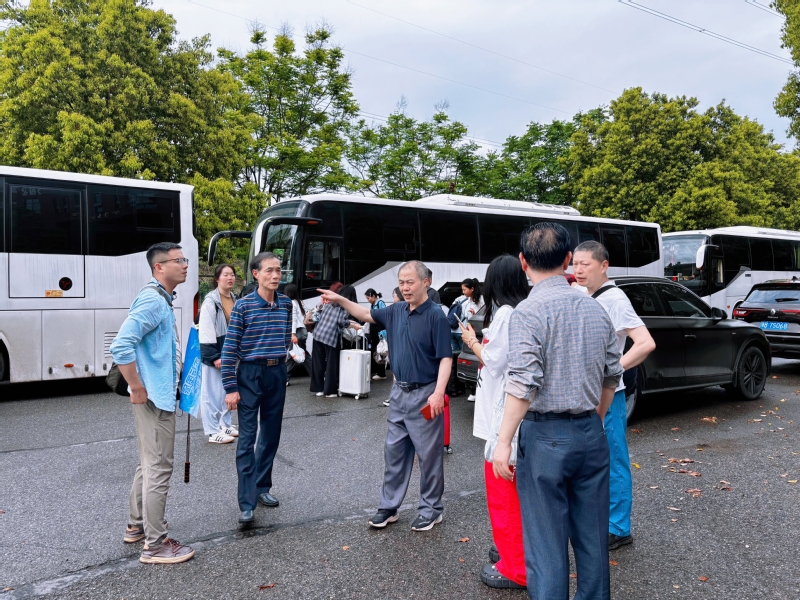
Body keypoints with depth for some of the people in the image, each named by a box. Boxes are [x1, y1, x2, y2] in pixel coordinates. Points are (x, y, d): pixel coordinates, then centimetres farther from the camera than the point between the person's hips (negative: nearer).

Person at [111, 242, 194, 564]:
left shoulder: (161, 299, 13)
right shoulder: (152, 300, -18)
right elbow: (121, 346, -28)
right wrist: (137, 389, -22)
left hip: (158, 395, 10)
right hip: (154, 397, -10)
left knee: (148, 463, 20)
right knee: (158, 468, -3)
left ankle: (137, 525, 35)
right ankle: (155, 545, 6)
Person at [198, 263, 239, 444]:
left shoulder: (235, 299, 12)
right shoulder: (210, 301, -13)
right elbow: (206, 330, -17)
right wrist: (214, 356, -19)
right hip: (214, 352, -8)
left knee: (227, 389, 15)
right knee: (213, 391, -2)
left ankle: (225, 425, 27)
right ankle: (213, 431, 4)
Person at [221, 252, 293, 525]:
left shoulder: (286, 304, 5)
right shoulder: (243, 305, -8)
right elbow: (229, 348, -9)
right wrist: (230, 388, -12)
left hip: (277, 373, 5)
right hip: (250, 374, -5)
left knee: (271, 435, 13)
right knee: (247, 438, -4)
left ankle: (262, 487, 28)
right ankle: (247, 503, 0)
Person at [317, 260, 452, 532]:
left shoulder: (435, 316, -14)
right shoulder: (396, 311, 7)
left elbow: (445, 358, -17)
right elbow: (367, 315, 22)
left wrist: (439, 393, -25)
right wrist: (340, 300, 12)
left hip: (425, 394, -7)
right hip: (400, 391, 7)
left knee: (429, 454, 5)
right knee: (394, 451, 13)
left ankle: (432, 509, 20)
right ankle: (389, 507, 25)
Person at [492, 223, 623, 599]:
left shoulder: (529, 311, -13)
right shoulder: (595, 309, 6)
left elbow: (523, 384, -20)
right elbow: (612, 376, 13)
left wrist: (503, 441, -15)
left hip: (545, 436, -6)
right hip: (590, 434, 6)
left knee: (546, 544, 4)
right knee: (593, 538, 17)